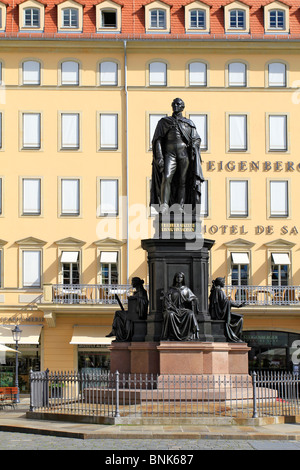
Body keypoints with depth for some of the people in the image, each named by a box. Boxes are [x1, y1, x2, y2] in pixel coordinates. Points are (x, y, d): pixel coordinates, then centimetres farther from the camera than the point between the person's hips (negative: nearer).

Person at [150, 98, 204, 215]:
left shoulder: (189, 123, 17)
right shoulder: (164, 121, 14)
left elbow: (195, 139, 11)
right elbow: (157, 140, 6)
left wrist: (194, 149, -10)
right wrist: (159, 156, -6)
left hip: (184, 154, 2)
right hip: (170, 154, -2)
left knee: (183, 181, -4)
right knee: (166, 177, -21)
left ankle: (180, 206, -3)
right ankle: (164, 206, -27)